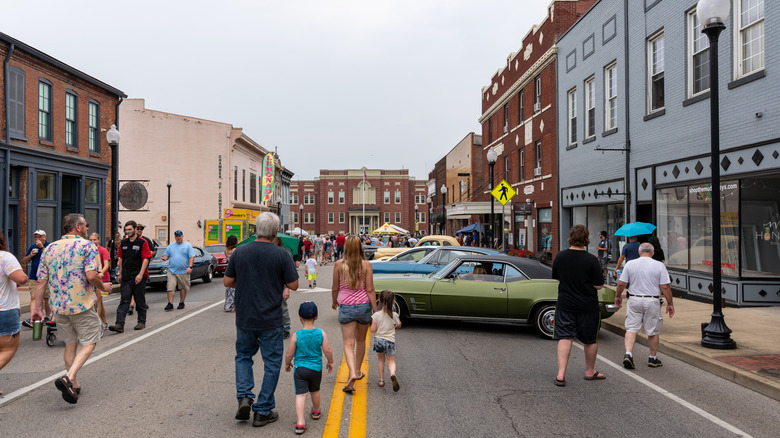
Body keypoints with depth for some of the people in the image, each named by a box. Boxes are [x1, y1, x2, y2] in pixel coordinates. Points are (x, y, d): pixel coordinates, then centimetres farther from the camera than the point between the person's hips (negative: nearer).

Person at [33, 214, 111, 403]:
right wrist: (103, 287, -2)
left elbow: (41, 281, 7)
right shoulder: (87, 246, -9)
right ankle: (68, 378, -14)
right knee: (89, 343, 6)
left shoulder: (50, 248, 8)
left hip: (58, 306, 6)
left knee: (70, 344, 18)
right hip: (82, 305, -6)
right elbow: (91, 276, -21)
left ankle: (74, 386, 24)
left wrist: (38, 307, 12)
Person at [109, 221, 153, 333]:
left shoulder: (142, 243, -5)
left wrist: (140, 274, -17)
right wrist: (120, 274, 14)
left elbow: (145, 259, -9)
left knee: (140, 301, 6)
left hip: (138, 277, -4)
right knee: (124, 301, -2)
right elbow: (121, 259, 17)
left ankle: (142, 322, 18)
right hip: (126, 277, 4)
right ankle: (120, 324, -8)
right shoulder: (123, 243, 11)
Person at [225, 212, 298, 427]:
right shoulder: (281, 254, -12)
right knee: (271, 364, 9)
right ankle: (263, 412, 14)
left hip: (244, 318, 3)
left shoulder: (240, 252, -2)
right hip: (271, 320, -3)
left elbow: (227, 282, 3)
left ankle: (244, 397, 8)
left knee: (243, 356, 24)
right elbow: (293, 285, -8)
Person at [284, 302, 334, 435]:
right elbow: (327, 351, -7)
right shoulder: (321, 333, -9)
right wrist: (330, 362, 12)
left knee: (300, 395, -4)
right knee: (315, 391, 24)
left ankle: (300, 423, -15)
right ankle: (316, 412, 46)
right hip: (316, 368, 3)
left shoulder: (296, 335, -12)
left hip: (300, 369, -2)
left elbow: (289, 355, -6)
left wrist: (287, 364, 15)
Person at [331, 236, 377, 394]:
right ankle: (357, 371, 34)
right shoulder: (366, 265, -6)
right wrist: (375, 311, -2)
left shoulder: (339, 264, -5)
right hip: (364, 306, 1)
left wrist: (334, 302, 22)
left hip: (346, 307, -1)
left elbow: (335, 288, 2)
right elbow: (370, 290, -8)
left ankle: (352, 374, -21)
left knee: (348, 344, 0)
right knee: (361, 341, 21)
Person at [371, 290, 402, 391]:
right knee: (391, 361, 7)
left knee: (380, 359, 20)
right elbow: (399, 326, 9)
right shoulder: (394, 315, -7)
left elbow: (373, 330, -12)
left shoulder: (376, 315, -12)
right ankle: (392, 374, -23)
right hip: (390, 341, 0)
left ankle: (381, 380, 22)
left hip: (378, 340, 1)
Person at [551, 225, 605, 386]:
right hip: (588, 306, -2)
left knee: (565, 338, 3)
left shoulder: (560, 257, -4)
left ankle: (561, 374, -8)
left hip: (565, 304, 2)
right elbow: (598, 285, -11)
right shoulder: (591, 260, -15)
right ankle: (590, 371, 31)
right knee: (591, 340, 15)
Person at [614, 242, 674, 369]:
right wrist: (670, 304, 4)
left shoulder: (630, 264, 0)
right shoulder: (659, 266, -3)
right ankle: (653, 358, 21)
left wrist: (618, 296, 18)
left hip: (634, 300, 1)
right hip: (652, 301, -1)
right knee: (653, 332, 10)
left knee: (631, 328, 5)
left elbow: (621, 284, 1)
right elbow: (665, 287, -6)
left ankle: (628, 354, -10)